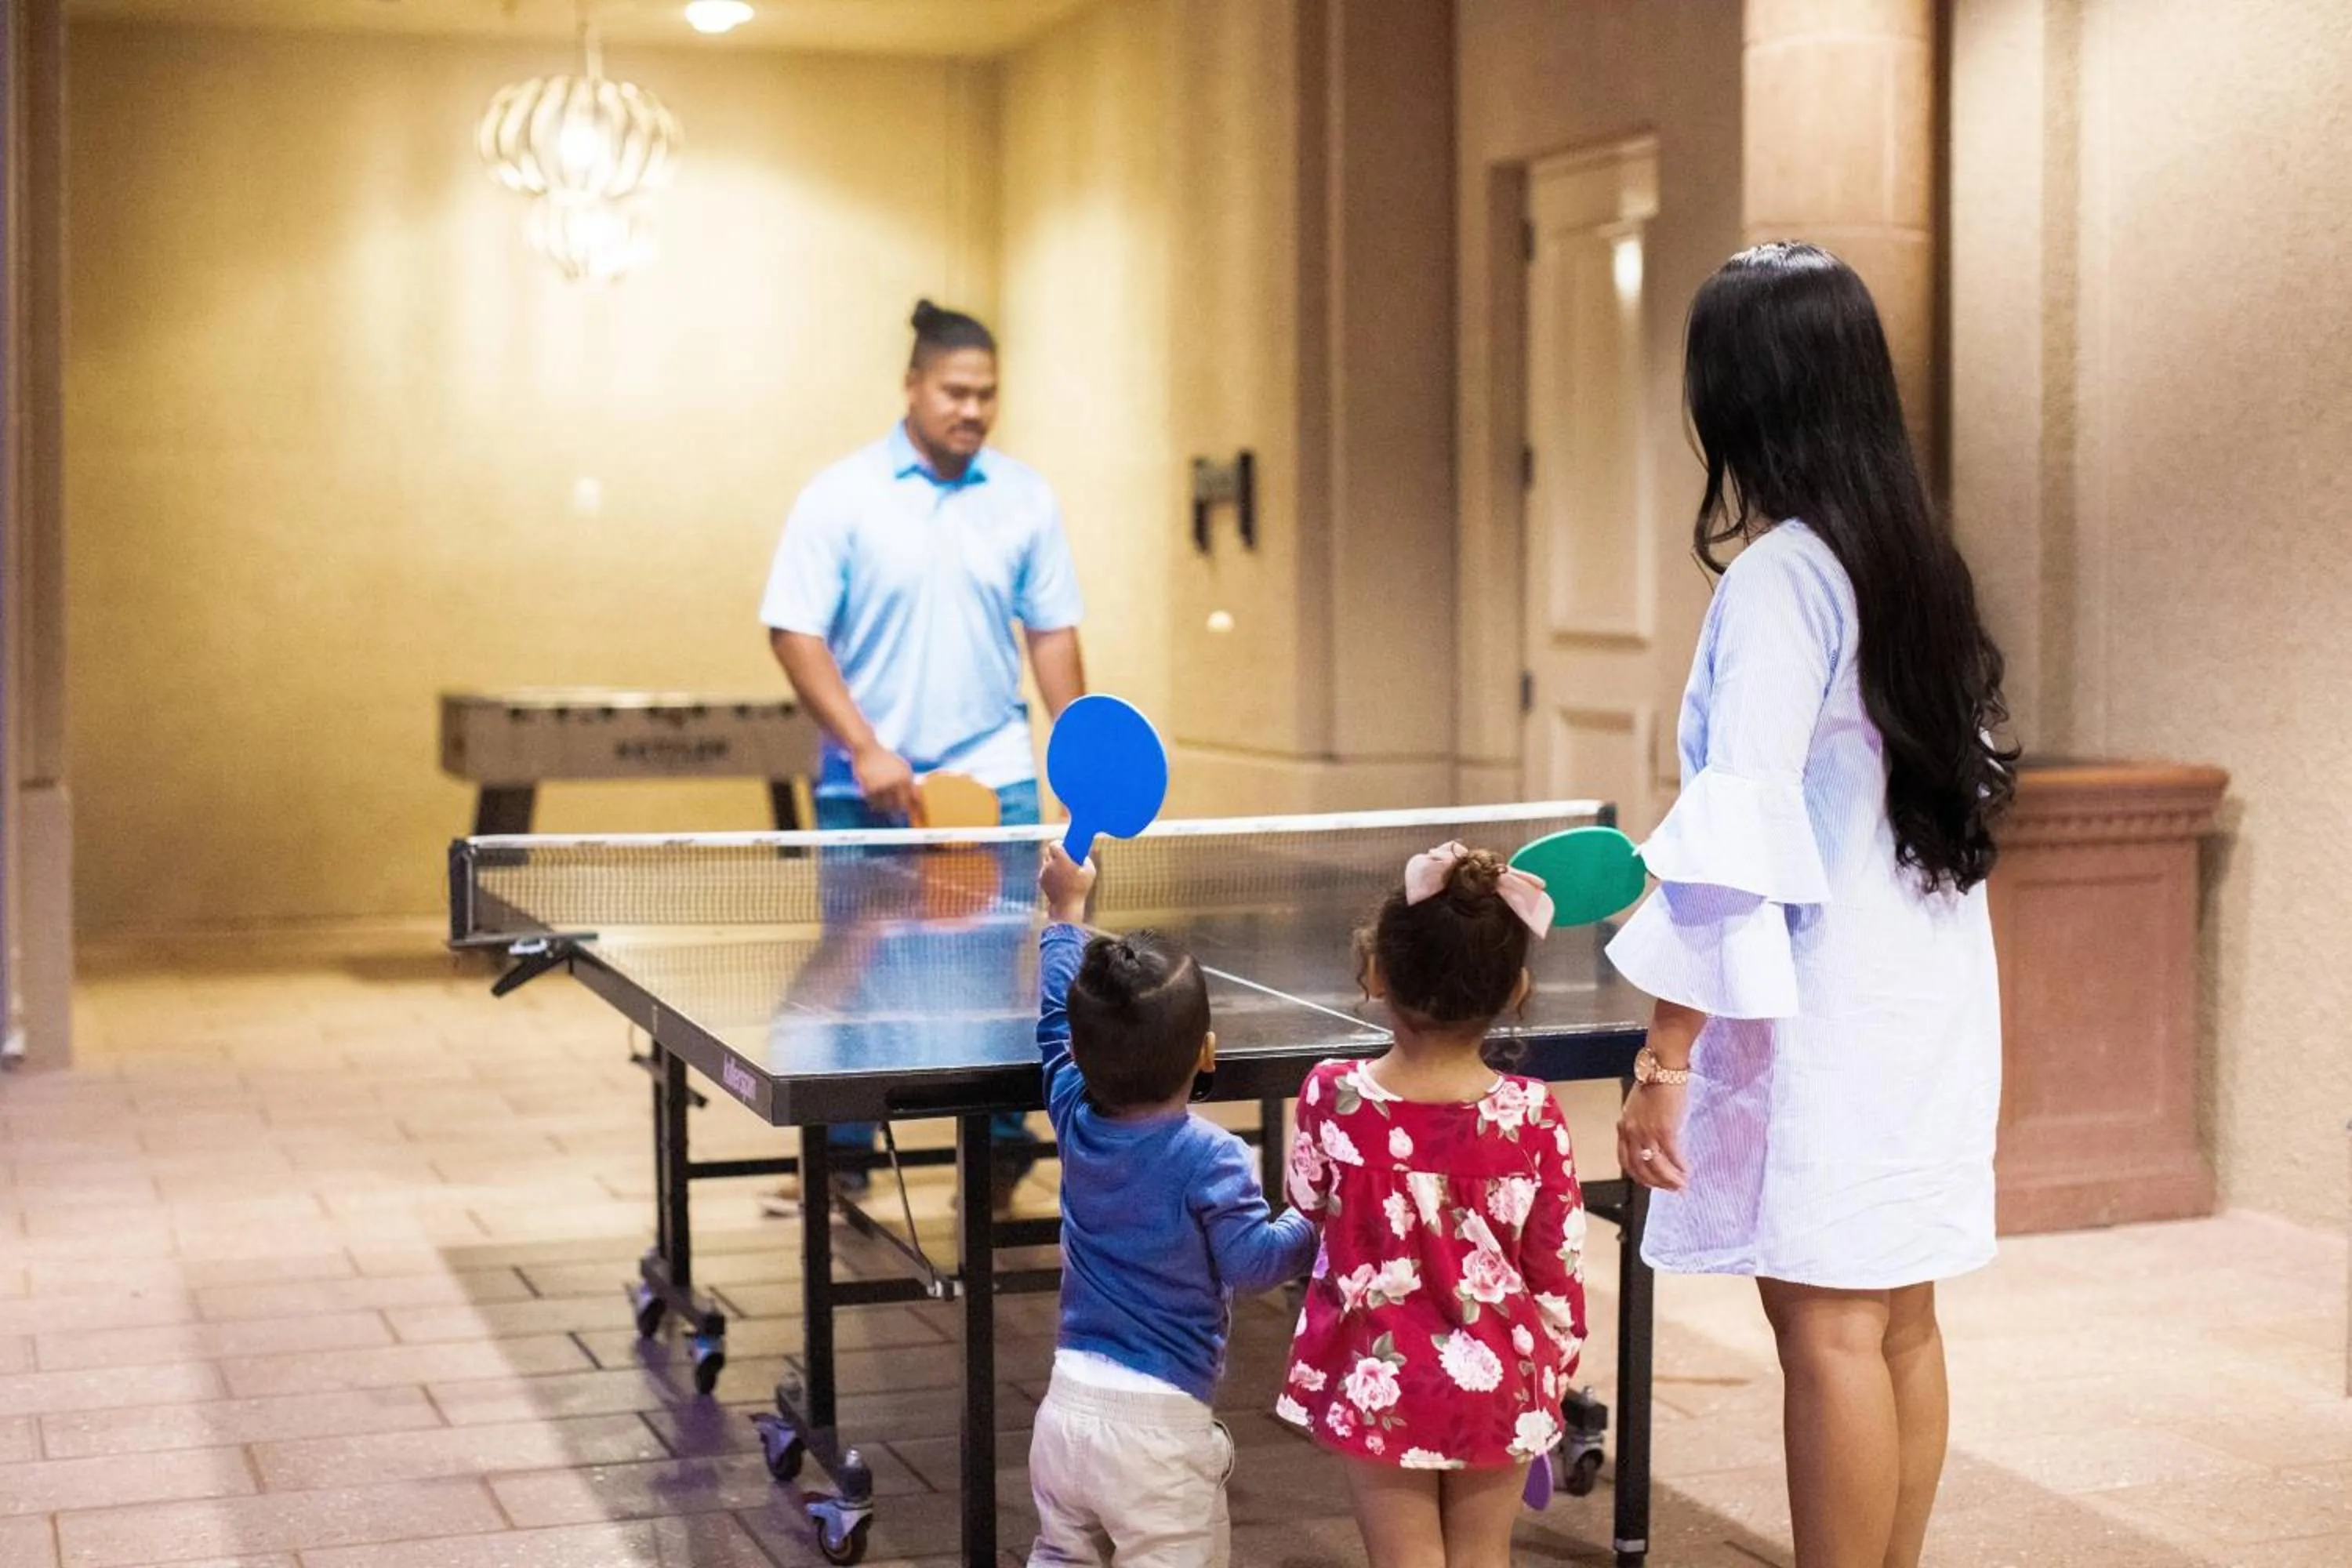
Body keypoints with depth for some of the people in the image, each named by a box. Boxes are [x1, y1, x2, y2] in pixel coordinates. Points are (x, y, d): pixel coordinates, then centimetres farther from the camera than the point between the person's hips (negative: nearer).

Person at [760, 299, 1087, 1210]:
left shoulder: (1024, 498, 6)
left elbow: (1052, 632, 11)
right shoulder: (841, 496, -3)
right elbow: (794, 632, -6)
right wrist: (866, 749, -13)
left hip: (994, 779, 2)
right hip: (869, 787, -1)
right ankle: (844, 1158, 18)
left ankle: (999, 1147, 12)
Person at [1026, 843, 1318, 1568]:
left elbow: (1055, 1020, 19)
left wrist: (1067, 908, 29)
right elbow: (1251, 1259, -19)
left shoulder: (1076, 1121, 4)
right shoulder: (1210, 1158, -16)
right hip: (1155, 1425, -6)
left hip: (1066, 1406, 6)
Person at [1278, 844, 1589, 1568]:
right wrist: (1555, 1374, 11)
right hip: (1497, 1386, 1)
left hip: (1377, 1386, -1)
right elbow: (1559, 1266, -5)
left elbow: (1311, 1202, 5)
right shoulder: (1531, 1116, -15)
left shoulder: (1333, 1099, -15)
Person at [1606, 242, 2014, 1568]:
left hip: (1827, 1012, -8)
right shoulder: (1921, 563, 8)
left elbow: (1742, 834, -20)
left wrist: (1668, 1055, -18)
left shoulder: (1781, 576, -15)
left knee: (1829, 1328, -3)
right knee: (1902, 1324, 13)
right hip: (1936, 998, 8)